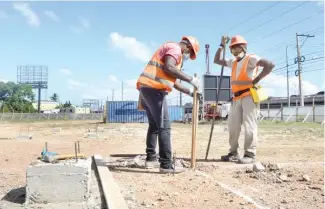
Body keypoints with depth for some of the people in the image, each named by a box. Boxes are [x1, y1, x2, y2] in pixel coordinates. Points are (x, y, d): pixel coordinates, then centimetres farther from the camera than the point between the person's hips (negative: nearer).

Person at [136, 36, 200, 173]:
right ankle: (166, 165, -10)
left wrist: (189, 91, 29)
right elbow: (168, 68, -21)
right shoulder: (175, 48, -1)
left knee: (154, 125, 18)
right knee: (164, 126, -10)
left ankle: (151, 159, 24)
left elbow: (172, 81, 30)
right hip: (154, 89, -10)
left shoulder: (171, 50, 30)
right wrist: (190, 79, -15)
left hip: (146, 87, 10)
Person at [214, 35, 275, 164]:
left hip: (249, 95, -8)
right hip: (237, 98, 8)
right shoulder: (233, 62, 22)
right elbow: (217, 61, 28)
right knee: (233, 125, 7)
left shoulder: (251, 58, -1)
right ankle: (233, 153, 15)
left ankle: (250, 155, -6)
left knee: (249, 125, -9)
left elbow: (270, 65, -13)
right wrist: (222, 46, 21)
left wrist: (257, 79, -15)